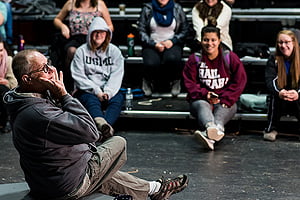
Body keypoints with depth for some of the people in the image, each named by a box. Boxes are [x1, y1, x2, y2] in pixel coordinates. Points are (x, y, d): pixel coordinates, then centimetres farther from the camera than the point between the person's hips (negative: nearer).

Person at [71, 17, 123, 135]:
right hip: (87, 91, -2)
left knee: (118, 98, -30)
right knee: (91, 101, -34)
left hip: (109, 91, 2)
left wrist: (108, 92, -18)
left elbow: (117, 75, 0)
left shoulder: (114, 51, 11)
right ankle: (103, 126, -64)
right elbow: (78, 76, -3)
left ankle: (106, 125, -56)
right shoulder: (82, 51, 6)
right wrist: (96, 91, -14)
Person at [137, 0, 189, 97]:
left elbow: (185, 30, 8)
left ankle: (175, 81, -6)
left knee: (172, 58, -36)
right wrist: (154, 44, -12)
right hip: (152, 45, 0)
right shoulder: (147, 9, 3)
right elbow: (141, 31, 1)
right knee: (151, 63, -32)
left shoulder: (177, 9, 6)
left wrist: (172, 41, -9)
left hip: (172, 44, 0)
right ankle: (148, 81, 5)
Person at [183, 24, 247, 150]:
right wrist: (205, 95, -16)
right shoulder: (194, 59, 7)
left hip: (225, 102, 0)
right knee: (202, 106, -35)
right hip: (201, 99, 0)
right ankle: (211, 127, -72)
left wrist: (223, 100, -12)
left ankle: (208, 134, -67)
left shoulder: (230, 58, 6)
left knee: (222, 109, -35)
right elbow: (190, 83, 2)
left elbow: (239, 82, 0)